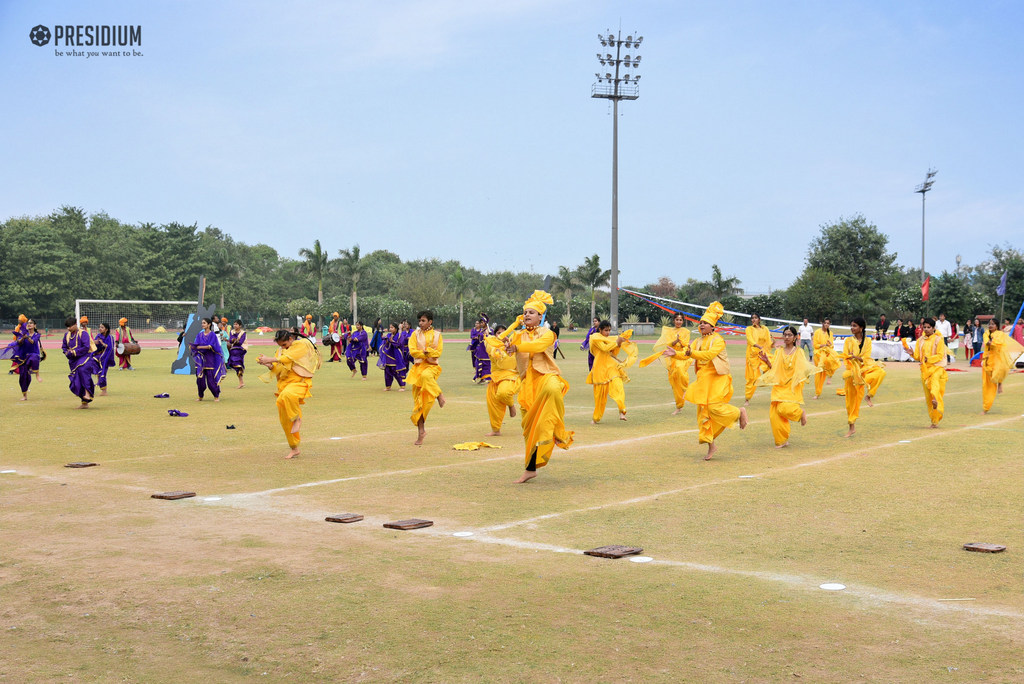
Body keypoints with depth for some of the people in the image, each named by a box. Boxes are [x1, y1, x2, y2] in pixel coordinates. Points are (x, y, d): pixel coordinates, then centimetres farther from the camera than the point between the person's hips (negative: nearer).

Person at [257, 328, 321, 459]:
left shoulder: (303, 344, -6)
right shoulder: (282, 350, 16)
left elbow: (288, 358, -18)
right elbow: (277, 369, 12)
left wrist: (270, 359, -20)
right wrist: (268, 364, -8)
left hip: (299, 381, -7)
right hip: (285, 383, 7)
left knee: (287, 395, -41)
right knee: (284, 419, 5)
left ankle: (297, 418, -13)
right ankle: (294, 449, 18)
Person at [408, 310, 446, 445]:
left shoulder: (437, 335, 6)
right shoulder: (416, 334, 8)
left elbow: (439, 352, -2)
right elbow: (412, 351, -4)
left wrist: (425, 351, -15)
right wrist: (428, 355, -13)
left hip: (431, 366, -2)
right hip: (418, 367, 2)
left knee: (426, 376, -42)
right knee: (418, 400, -2)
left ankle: (439, 394, -16)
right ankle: (421, 432, 4)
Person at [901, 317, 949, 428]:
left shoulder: (938, 339, -1)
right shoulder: (920, 341, 13)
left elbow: (940, 355, -7)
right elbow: (918, 357, 11)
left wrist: (929, 359, -23)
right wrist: (912, 353, -10)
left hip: (937, 368, -4)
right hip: (924, 369, 4)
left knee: (934, 383, -38)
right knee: (928, 397, 4)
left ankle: (936, 401, -64)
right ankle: (934, 421, 14)